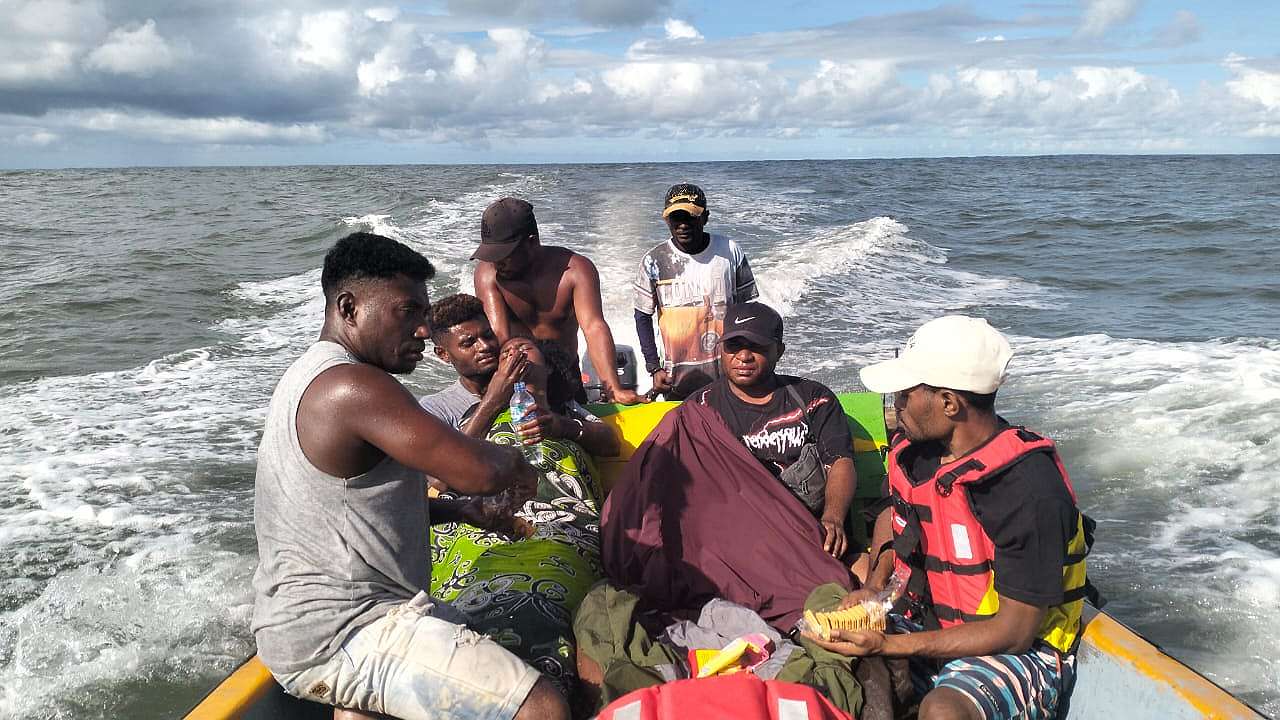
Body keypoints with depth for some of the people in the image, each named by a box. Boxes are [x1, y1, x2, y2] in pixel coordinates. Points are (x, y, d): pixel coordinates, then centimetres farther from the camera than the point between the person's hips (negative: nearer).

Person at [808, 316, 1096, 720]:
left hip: (1021, 653, -6)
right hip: (928, 623, 7)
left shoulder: (1031, 491, -25)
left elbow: (1014, 632, -22)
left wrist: (888, 645, -26)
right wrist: (874, 588, -1)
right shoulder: (915, 452, -4)